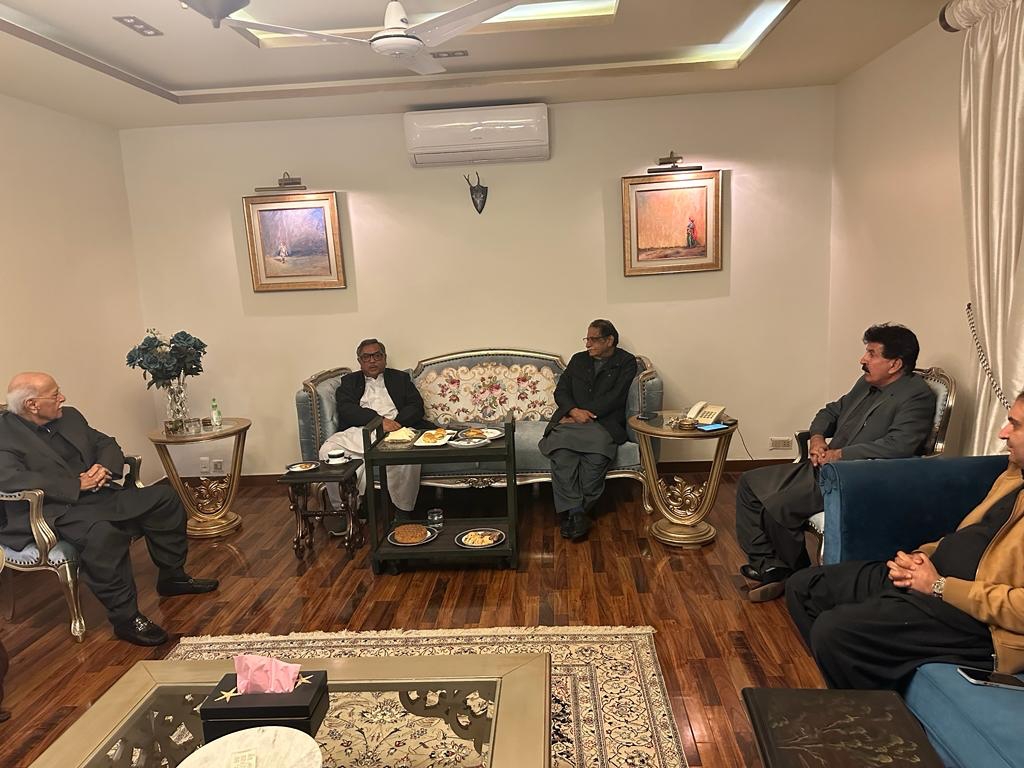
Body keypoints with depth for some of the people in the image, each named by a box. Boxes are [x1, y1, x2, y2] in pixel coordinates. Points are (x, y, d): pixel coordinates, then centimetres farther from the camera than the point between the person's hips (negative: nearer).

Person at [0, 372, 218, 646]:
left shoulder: (69, 416, 15)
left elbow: (106, 443, 19)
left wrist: (105, 467, -5)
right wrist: (76, 485, -23)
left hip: (99, 496, 8)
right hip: (56, 511, -8)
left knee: (164, 496, -1)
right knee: (102, 534, -37)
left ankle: (172, 577, 13)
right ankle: (125, 618, -24)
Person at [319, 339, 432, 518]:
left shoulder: (400, 378, 25)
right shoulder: (349, 381, 22)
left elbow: (417, 406, 11)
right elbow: (346, 409, 2)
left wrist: (397, 422, -12)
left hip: (394, 430, -1)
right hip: (358, 431, 1)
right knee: (328, 451, -27)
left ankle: (403, 512, -20)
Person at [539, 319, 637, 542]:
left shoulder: (626, 362, 10)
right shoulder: (578, 359, 23)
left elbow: (615, 397, -4)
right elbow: (560, 391, 13)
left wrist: (587, 413, -11)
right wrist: (574, 411, -8)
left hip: (604, 422, -3)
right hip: (570, 419, 3)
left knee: (597, 454, -35)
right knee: (561, 452, -31)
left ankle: (572, 513, -24)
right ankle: (575, 512, -30)